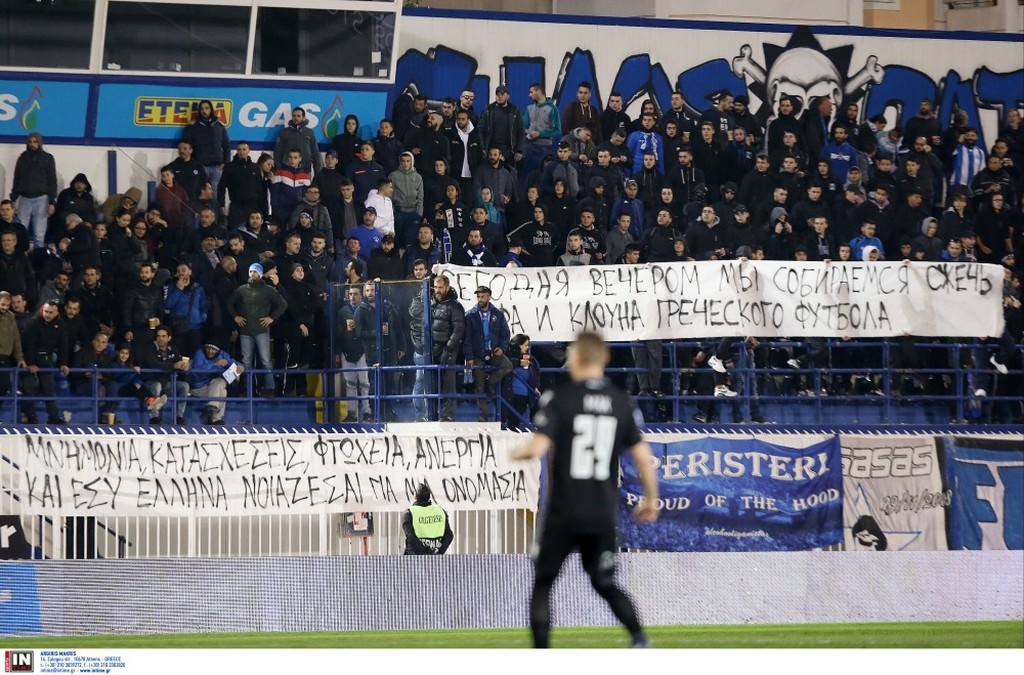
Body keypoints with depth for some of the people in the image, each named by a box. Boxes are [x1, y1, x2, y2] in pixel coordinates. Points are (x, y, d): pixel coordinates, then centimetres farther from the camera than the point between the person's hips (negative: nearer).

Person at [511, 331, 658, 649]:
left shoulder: (559, 398, -8)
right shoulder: (622, 402, 3)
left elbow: (537, 448, -16)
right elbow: (643, 457, 1)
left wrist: (517, 453, 6)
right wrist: (651, 499, 15)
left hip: (563, 514, -3)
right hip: (603, 515, 3)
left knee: (542, 584, 11)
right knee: (605, 584, 18)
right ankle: (639, 638, -5)